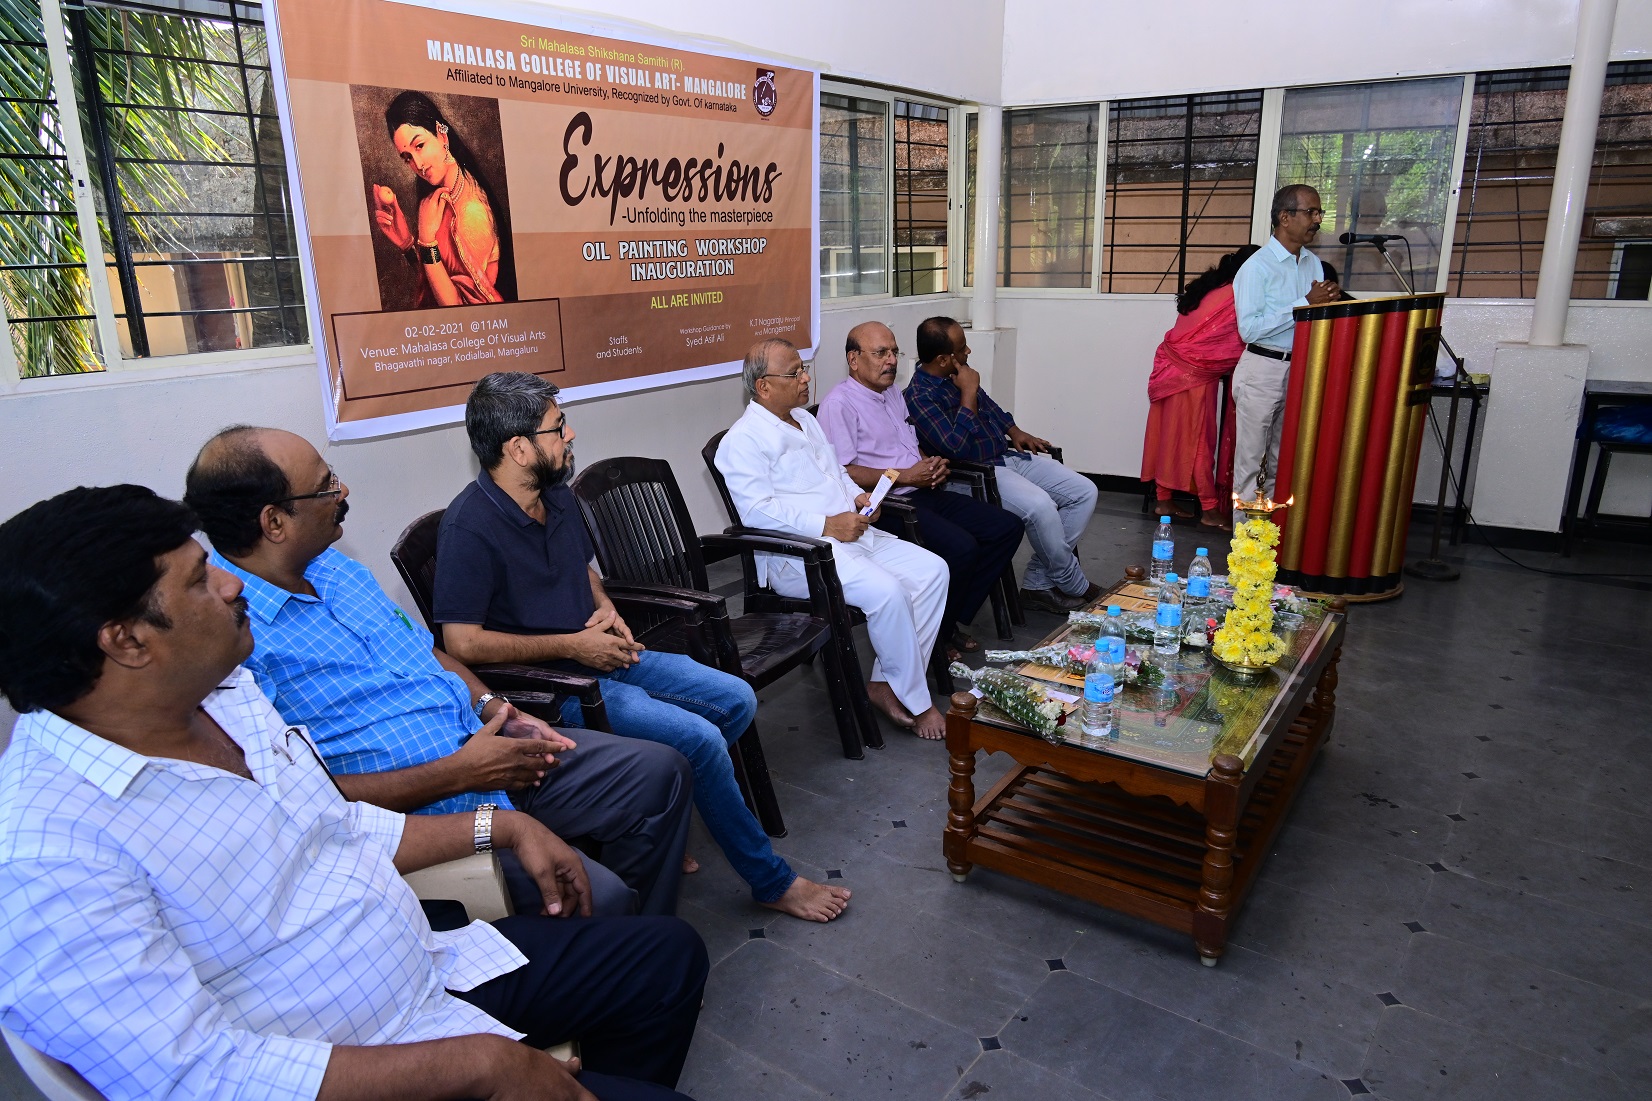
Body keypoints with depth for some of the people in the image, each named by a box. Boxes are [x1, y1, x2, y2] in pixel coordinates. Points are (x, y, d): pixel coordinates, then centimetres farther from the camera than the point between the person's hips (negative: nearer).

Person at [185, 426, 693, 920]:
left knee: (661, 773, 8)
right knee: (596, 900, -25)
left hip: (480, 744, 9)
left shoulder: (331, 565, 8)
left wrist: (498, 711, 2)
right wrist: (458, 773, -20)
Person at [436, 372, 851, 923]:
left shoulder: (556, 494, 7)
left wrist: (606, 608, 1)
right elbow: (462, 642, -22)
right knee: (698, 738, -21)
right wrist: (572, 644, -19)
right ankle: (772, 882, -2)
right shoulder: (471, 526, -19)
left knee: (735, 699, 1)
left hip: (601, 652, 9)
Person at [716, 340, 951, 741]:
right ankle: (916, 703, -9)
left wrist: (858, 495, 9)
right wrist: (826, 525, -21)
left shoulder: (805, 420, 21)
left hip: (854, 534, 9)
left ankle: (885, 684, -3)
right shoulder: (743, 440, -8)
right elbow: (757, 511, -19)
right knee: (886, 591, -29)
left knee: (932, 570, -6)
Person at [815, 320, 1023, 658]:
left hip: (923, 493, 10)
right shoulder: (840, 403, -9)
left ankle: (951, 620, 4)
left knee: (1006, 528, 0)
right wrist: (904, 476, -15)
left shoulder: (892, 393, 20)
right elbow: (841, 473, -18)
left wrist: (933, 465, 6)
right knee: (961, 547, -29)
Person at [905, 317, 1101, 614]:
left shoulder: (959, 373, 10)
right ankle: (1074, 586, -8)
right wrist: (968, 393, -21)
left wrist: (1015, 432, 13)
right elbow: (955, 448, -26)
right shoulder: (919, 396, -16)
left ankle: (1038, 583, -4)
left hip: (1007, 456, 9)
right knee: (1039, 506, -33)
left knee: (1084, 491, -3)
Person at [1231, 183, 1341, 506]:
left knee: (1281, 461, 14)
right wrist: (1305, 303, -20)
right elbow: (1249, 328, -20)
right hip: (1262, 370, -7)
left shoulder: (1313, 264, 11)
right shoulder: (1257, 266, -11)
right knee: (1250, 461, 0)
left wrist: (1329, 301, -5)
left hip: (1300, 370, 7)